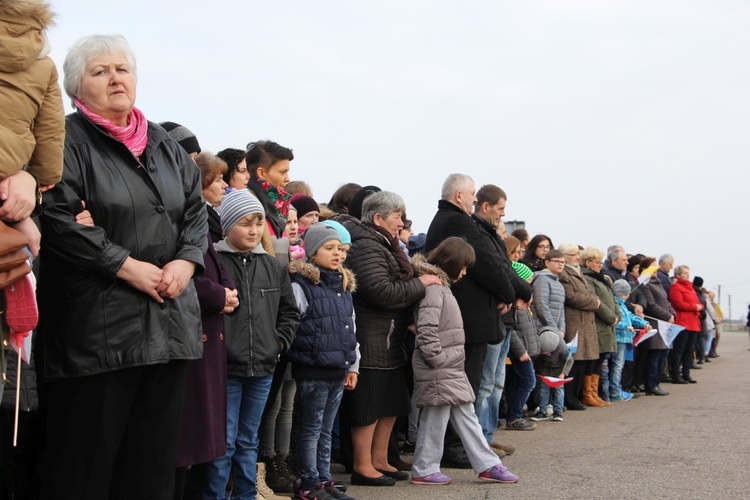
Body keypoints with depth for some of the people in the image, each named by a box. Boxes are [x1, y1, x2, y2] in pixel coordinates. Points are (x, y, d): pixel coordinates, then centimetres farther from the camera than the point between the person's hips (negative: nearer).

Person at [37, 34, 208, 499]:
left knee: (155, 461, 11)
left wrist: (186, 262, -3)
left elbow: (196, 210, 16)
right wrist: (129, 267, -16)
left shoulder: (165, 144, 16)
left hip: (171, 318, 6)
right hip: (98, 323, -6)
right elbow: (58, 219, -15)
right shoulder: (68, 141, -4)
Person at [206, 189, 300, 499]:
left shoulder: (274, 268, 10)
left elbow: (289, 312, 18)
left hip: (263, 369, 5)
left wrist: (280, 341, 6)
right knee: (224, 443, 1)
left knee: (248, 441, 16)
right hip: (225, 368, -5)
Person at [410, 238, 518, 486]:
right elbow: (426, 328, -25)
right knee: (435, 418, -1)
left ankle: (488, 465, 17)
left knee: (466, 416, 12)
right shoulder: (433, 286, -16)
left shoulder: (442, 286, 18)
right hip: (439, 371, -10)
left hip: (452, 369, 10)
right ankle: (424, 470, 10)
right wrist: (436, 358, -20)